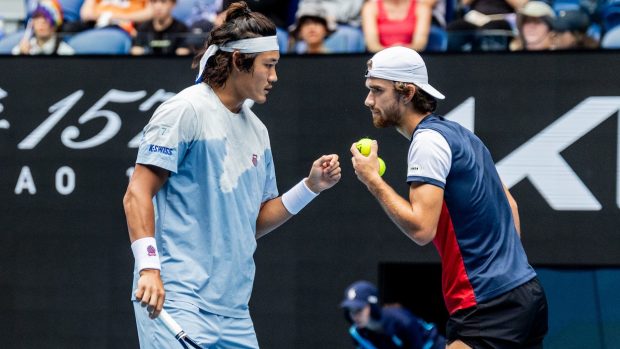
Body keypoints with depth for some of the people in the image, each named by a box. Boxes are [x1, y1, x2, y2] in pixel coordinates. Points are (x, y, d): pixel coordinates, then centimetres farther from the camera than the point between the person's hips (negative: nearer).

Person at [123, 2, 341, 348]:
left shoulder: (257, 130, 17)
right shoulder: (186, 110, -7)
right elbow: (137, 195, -12)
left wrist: (310, 187, 10)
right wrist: (149, 268, -22)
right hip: (175, 300, -8)